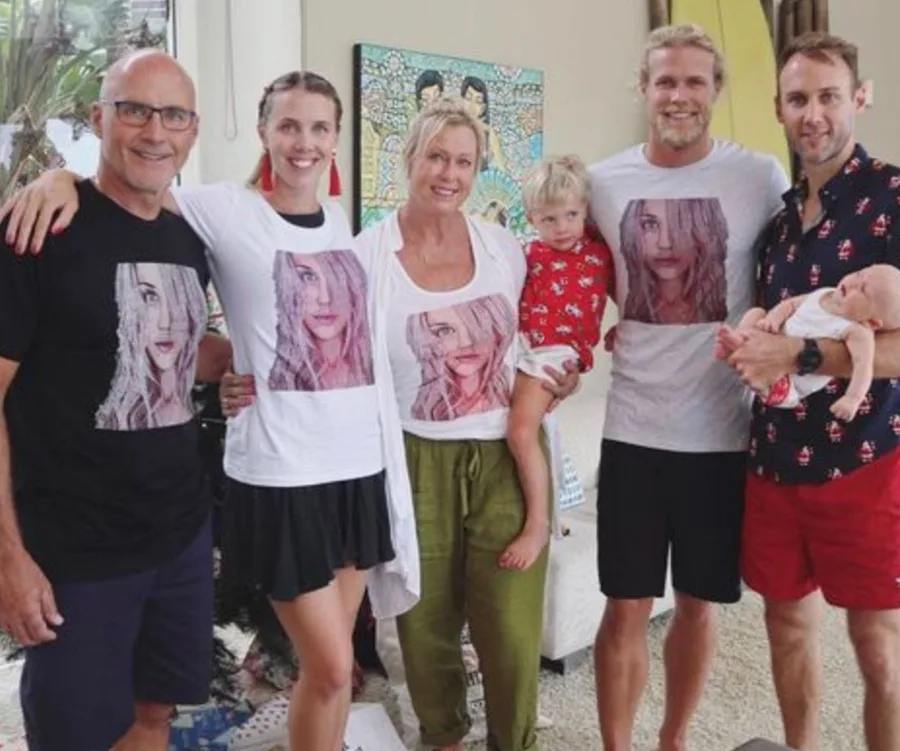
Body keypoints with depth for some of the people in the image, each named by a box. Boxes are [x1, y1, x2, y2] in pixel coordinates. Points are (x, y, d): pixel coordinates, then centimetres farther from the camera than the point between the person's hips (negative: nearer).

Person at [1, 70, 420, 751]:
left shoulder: (348, 223, 10)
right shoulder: (224, 210, -6)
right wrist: (63, 176, -21)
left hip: (360, 463, 5)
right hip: (279, 472, -5)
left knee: (334, 660, 15)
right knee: (331, 667, 2)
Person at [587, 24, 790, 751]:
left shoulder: (762, 177, -3)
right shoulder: (604, 182, 2)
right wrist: (618, 329, 4)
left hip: (723, 430, 0)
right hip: (634, 426, 1)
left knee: (699, 603, 14)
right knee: (626, 608, 6)